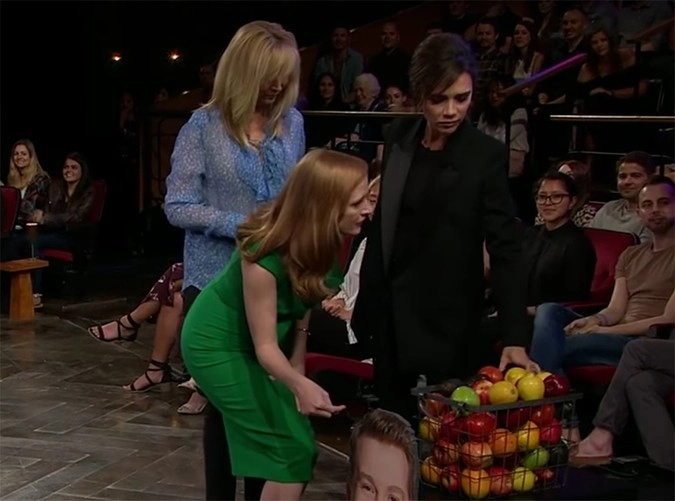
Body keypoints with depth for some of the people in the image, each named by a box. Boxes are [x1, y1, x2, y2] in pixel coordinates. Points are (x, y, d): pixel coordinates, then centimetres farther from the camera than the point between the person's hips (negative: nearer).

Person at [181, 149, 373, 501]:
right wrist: (300, 385, -49)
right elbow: (265, 346, -31)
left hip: (253, 342, 7)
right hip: (218, 343, -7)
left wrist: (298, 376, -7)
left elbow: (300, 313, -6)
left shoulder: (323, 241, -15)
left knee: (300, 447, 11)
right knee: (291, 449, -9)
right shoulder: (266, 255, -34)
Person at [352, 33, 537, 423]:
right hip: (389, 310, 5)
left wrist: (516, 338, -24)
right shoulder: (399, 136, 1)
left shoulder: (486, 155, -13)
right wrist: (365, 297, 11)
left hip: (446, 320, -5)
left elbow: (505, 247, -16)